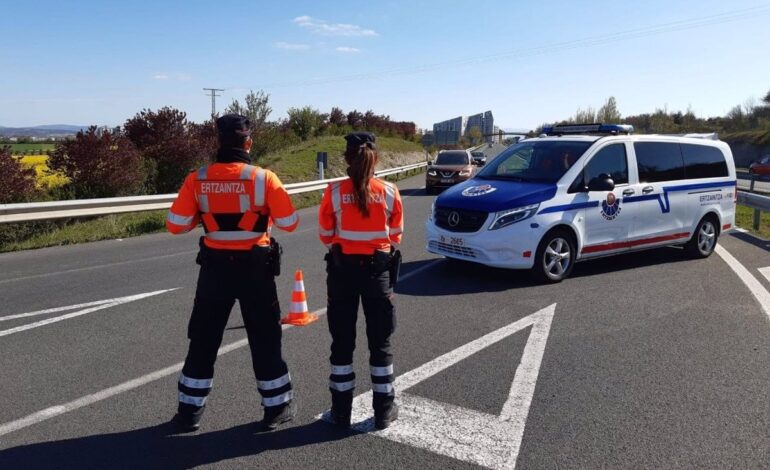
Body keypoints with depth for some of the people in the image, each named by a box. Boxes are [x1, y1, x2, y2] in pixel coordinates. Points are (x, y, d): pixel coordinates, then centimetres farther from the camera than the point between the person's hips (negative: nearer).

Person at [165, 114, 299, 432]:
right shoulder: (263, 178, -12)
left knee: (203, 340, 15)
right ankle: (277, 407, 22)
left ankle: (189, 412, 24)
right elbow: (289, 223, -7)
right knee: (265, 339, 12)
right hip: (255, 267, -2)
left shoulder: (197, 179, -5)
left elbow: (175, 225, -3)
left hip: (215, 266, 2)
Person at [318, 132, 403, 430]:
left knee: (342, 341, 12)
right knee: (380, 341, 13)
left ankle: (342, 411, 21)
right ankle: (384, 411, 22)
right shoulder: (389, 193, -8)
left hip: (342, 268, 0)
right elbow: (395, 235, 2)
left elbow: (325, 235, 0)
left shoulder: (334, 192, -10)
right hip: (378, 268, 0)